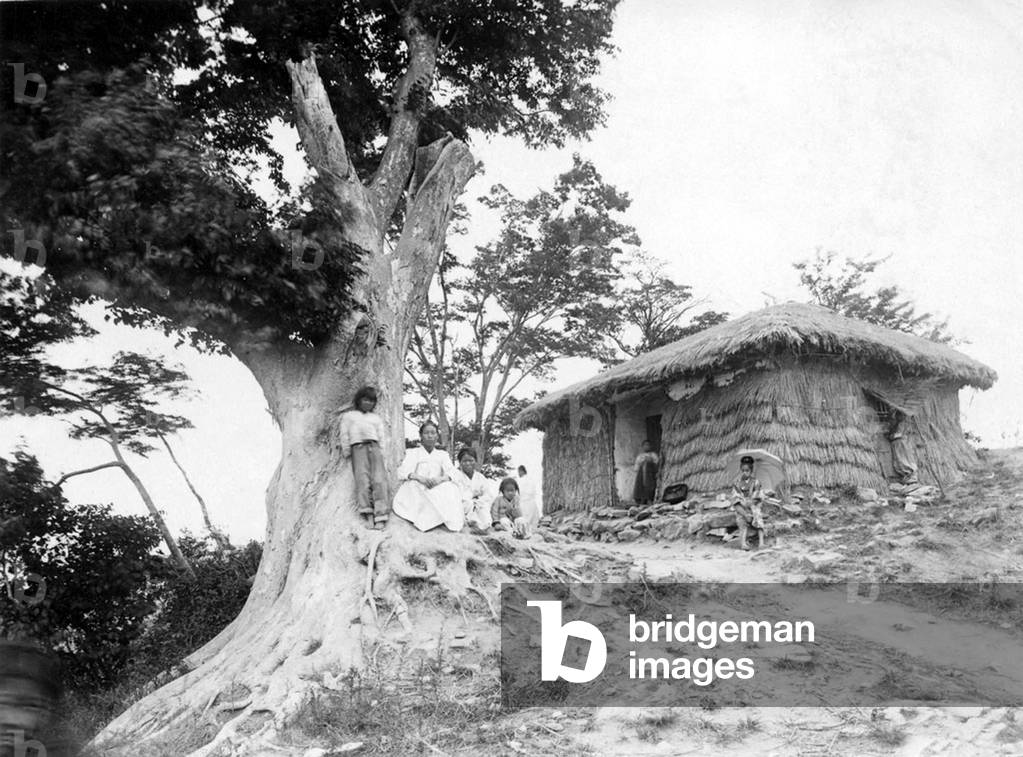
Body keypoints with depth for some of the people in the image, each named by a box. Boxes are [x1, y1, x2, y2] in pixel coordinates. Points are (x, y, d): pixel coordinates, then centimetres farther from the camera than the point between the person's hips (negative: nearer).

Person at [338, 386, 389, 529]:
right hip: (358, 447, -1)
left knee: (379, 478, -19)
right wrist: (346, 452, 2)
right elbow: (344, 435, 14)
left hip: (374, 447, 1)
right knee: (362, 478, -21)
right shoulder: (349, 416, 25)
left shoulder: (376, 418, 31)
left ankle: (381, 515, -29)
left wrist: (376, 447, 4)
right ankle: (368, 513, -30)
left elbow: (381, 436, 21)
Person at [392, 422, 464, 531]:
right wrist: (419, 477, -24)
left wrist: (440, 479, -21)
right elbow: (402, 473, -2)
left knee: (451, 487, -29)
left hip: (437, 489, 1)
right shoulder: (413, 453, 15)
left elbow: (452, 473, 4)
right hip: (416, 491, -1)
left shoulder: (442, 454, 21)